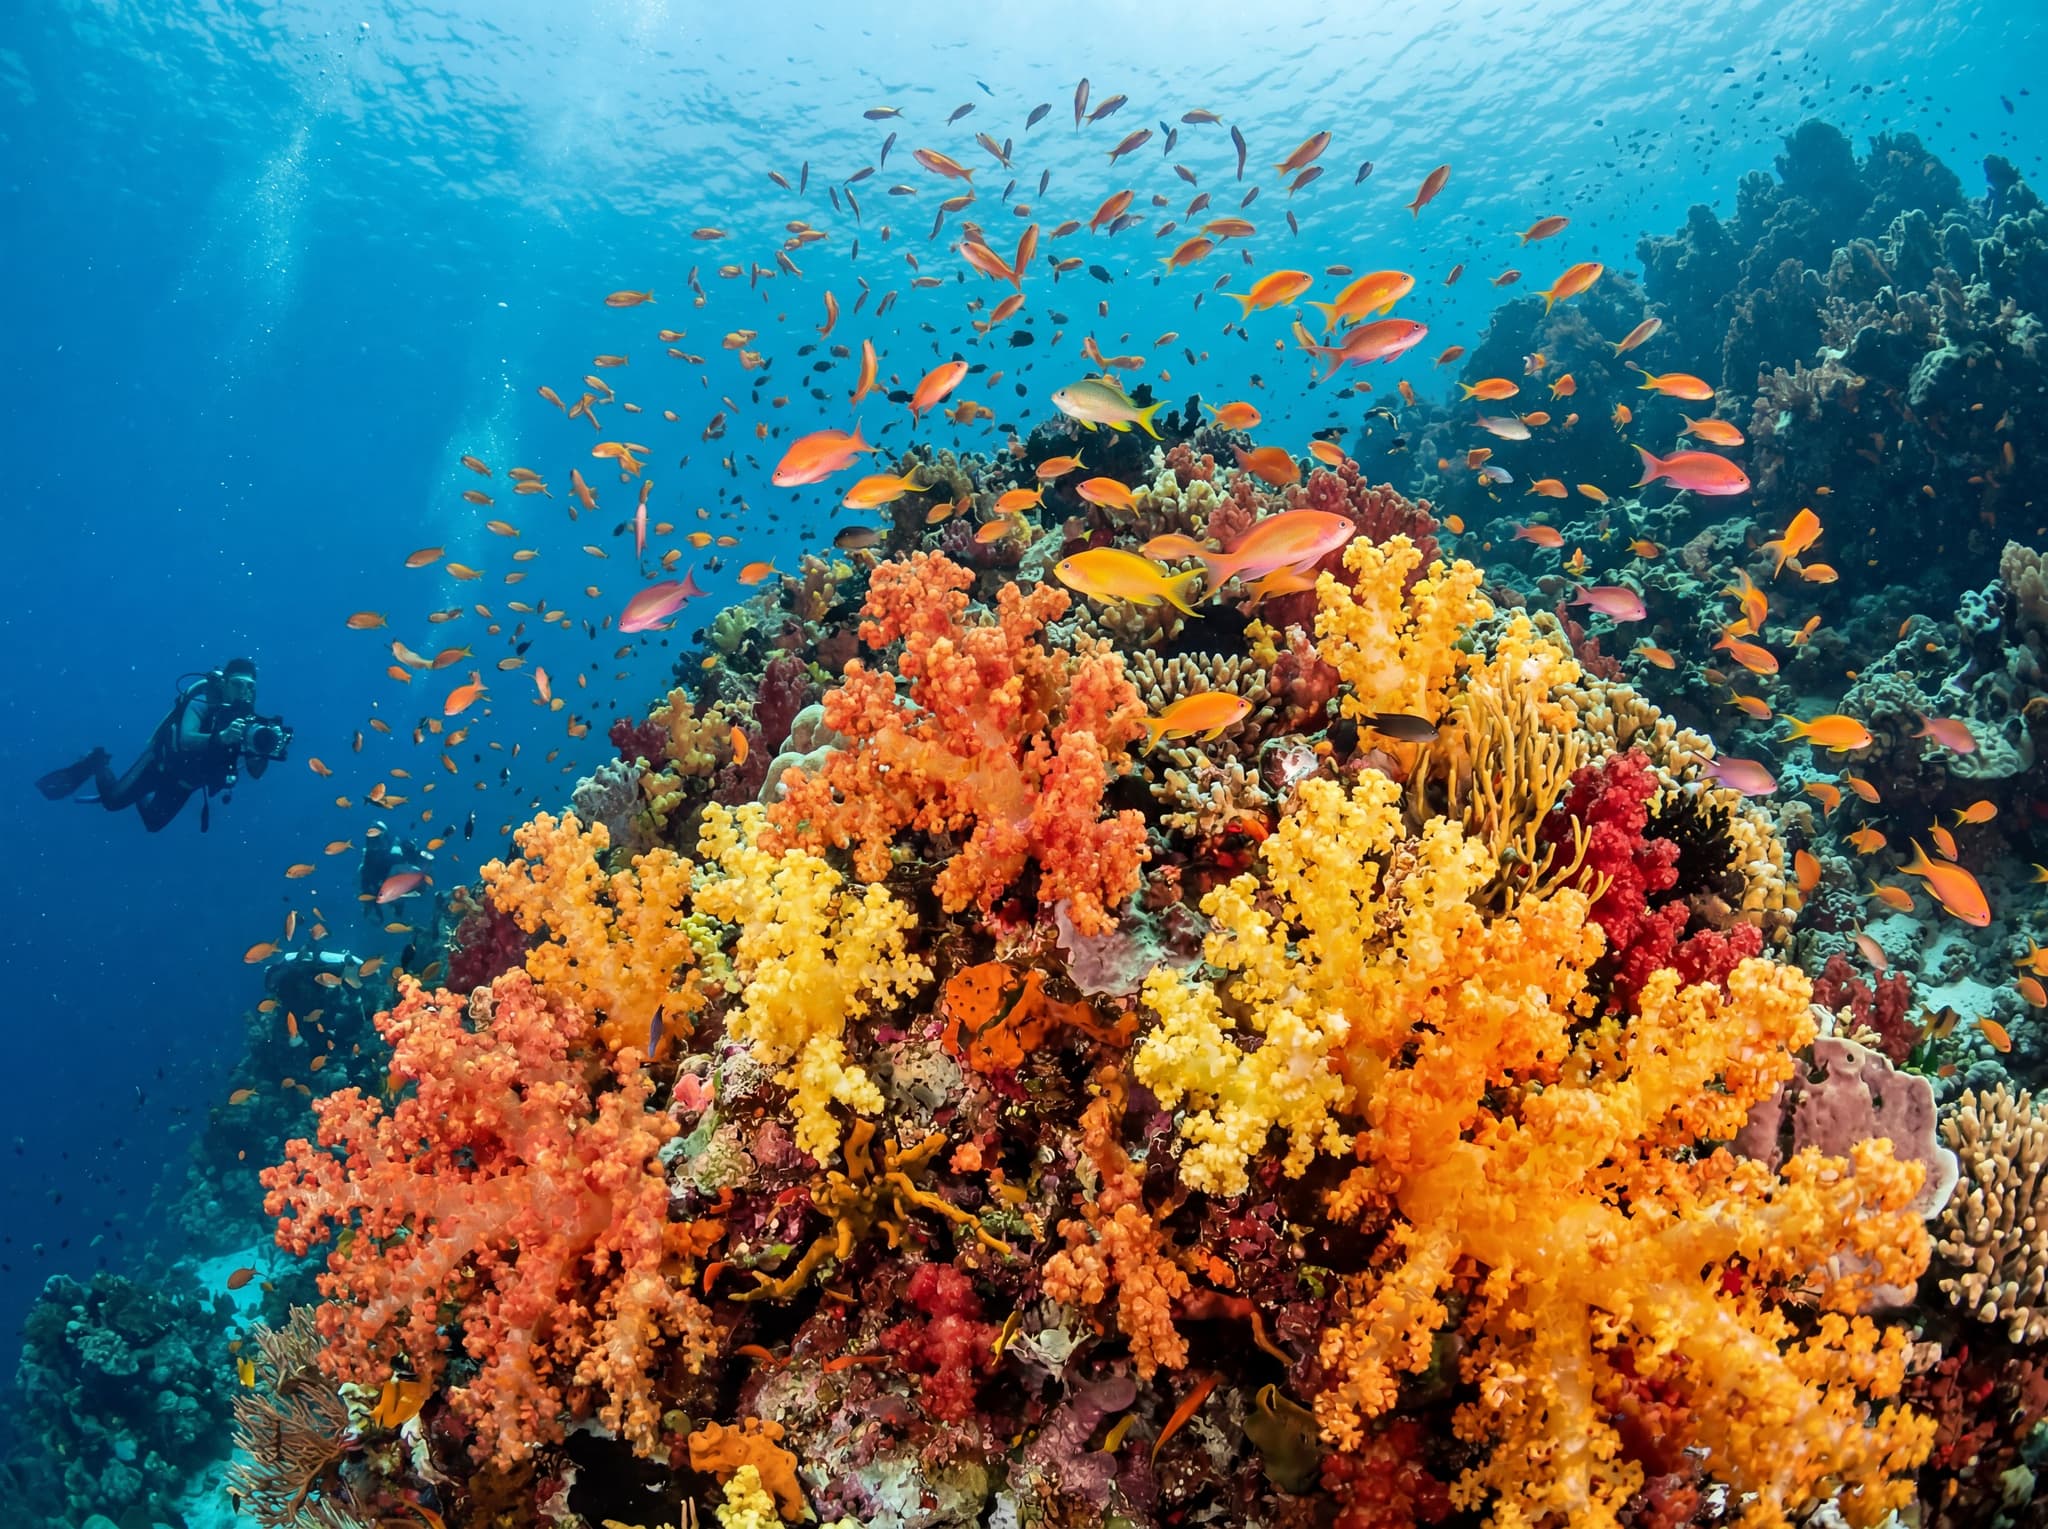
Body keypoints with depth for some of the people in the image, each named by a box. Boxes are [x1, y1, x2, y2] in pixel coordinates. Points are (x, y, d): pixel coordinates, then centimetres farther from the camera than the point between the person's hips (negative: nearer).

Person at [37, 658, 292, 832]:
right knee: (113, 801, -7)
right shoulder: (202, 704, -30)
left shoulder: (248, 720, -17)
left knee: (153, 822, 17)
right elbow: (185, 741, -48)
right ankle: (97, 764, 24)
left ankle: (140, 797, 48)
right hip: (163, 763, -5)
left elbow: (256, 771, -20)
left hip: (185, 780, 5)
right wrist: (220, 737, -66)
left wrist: (265, 748, -41)